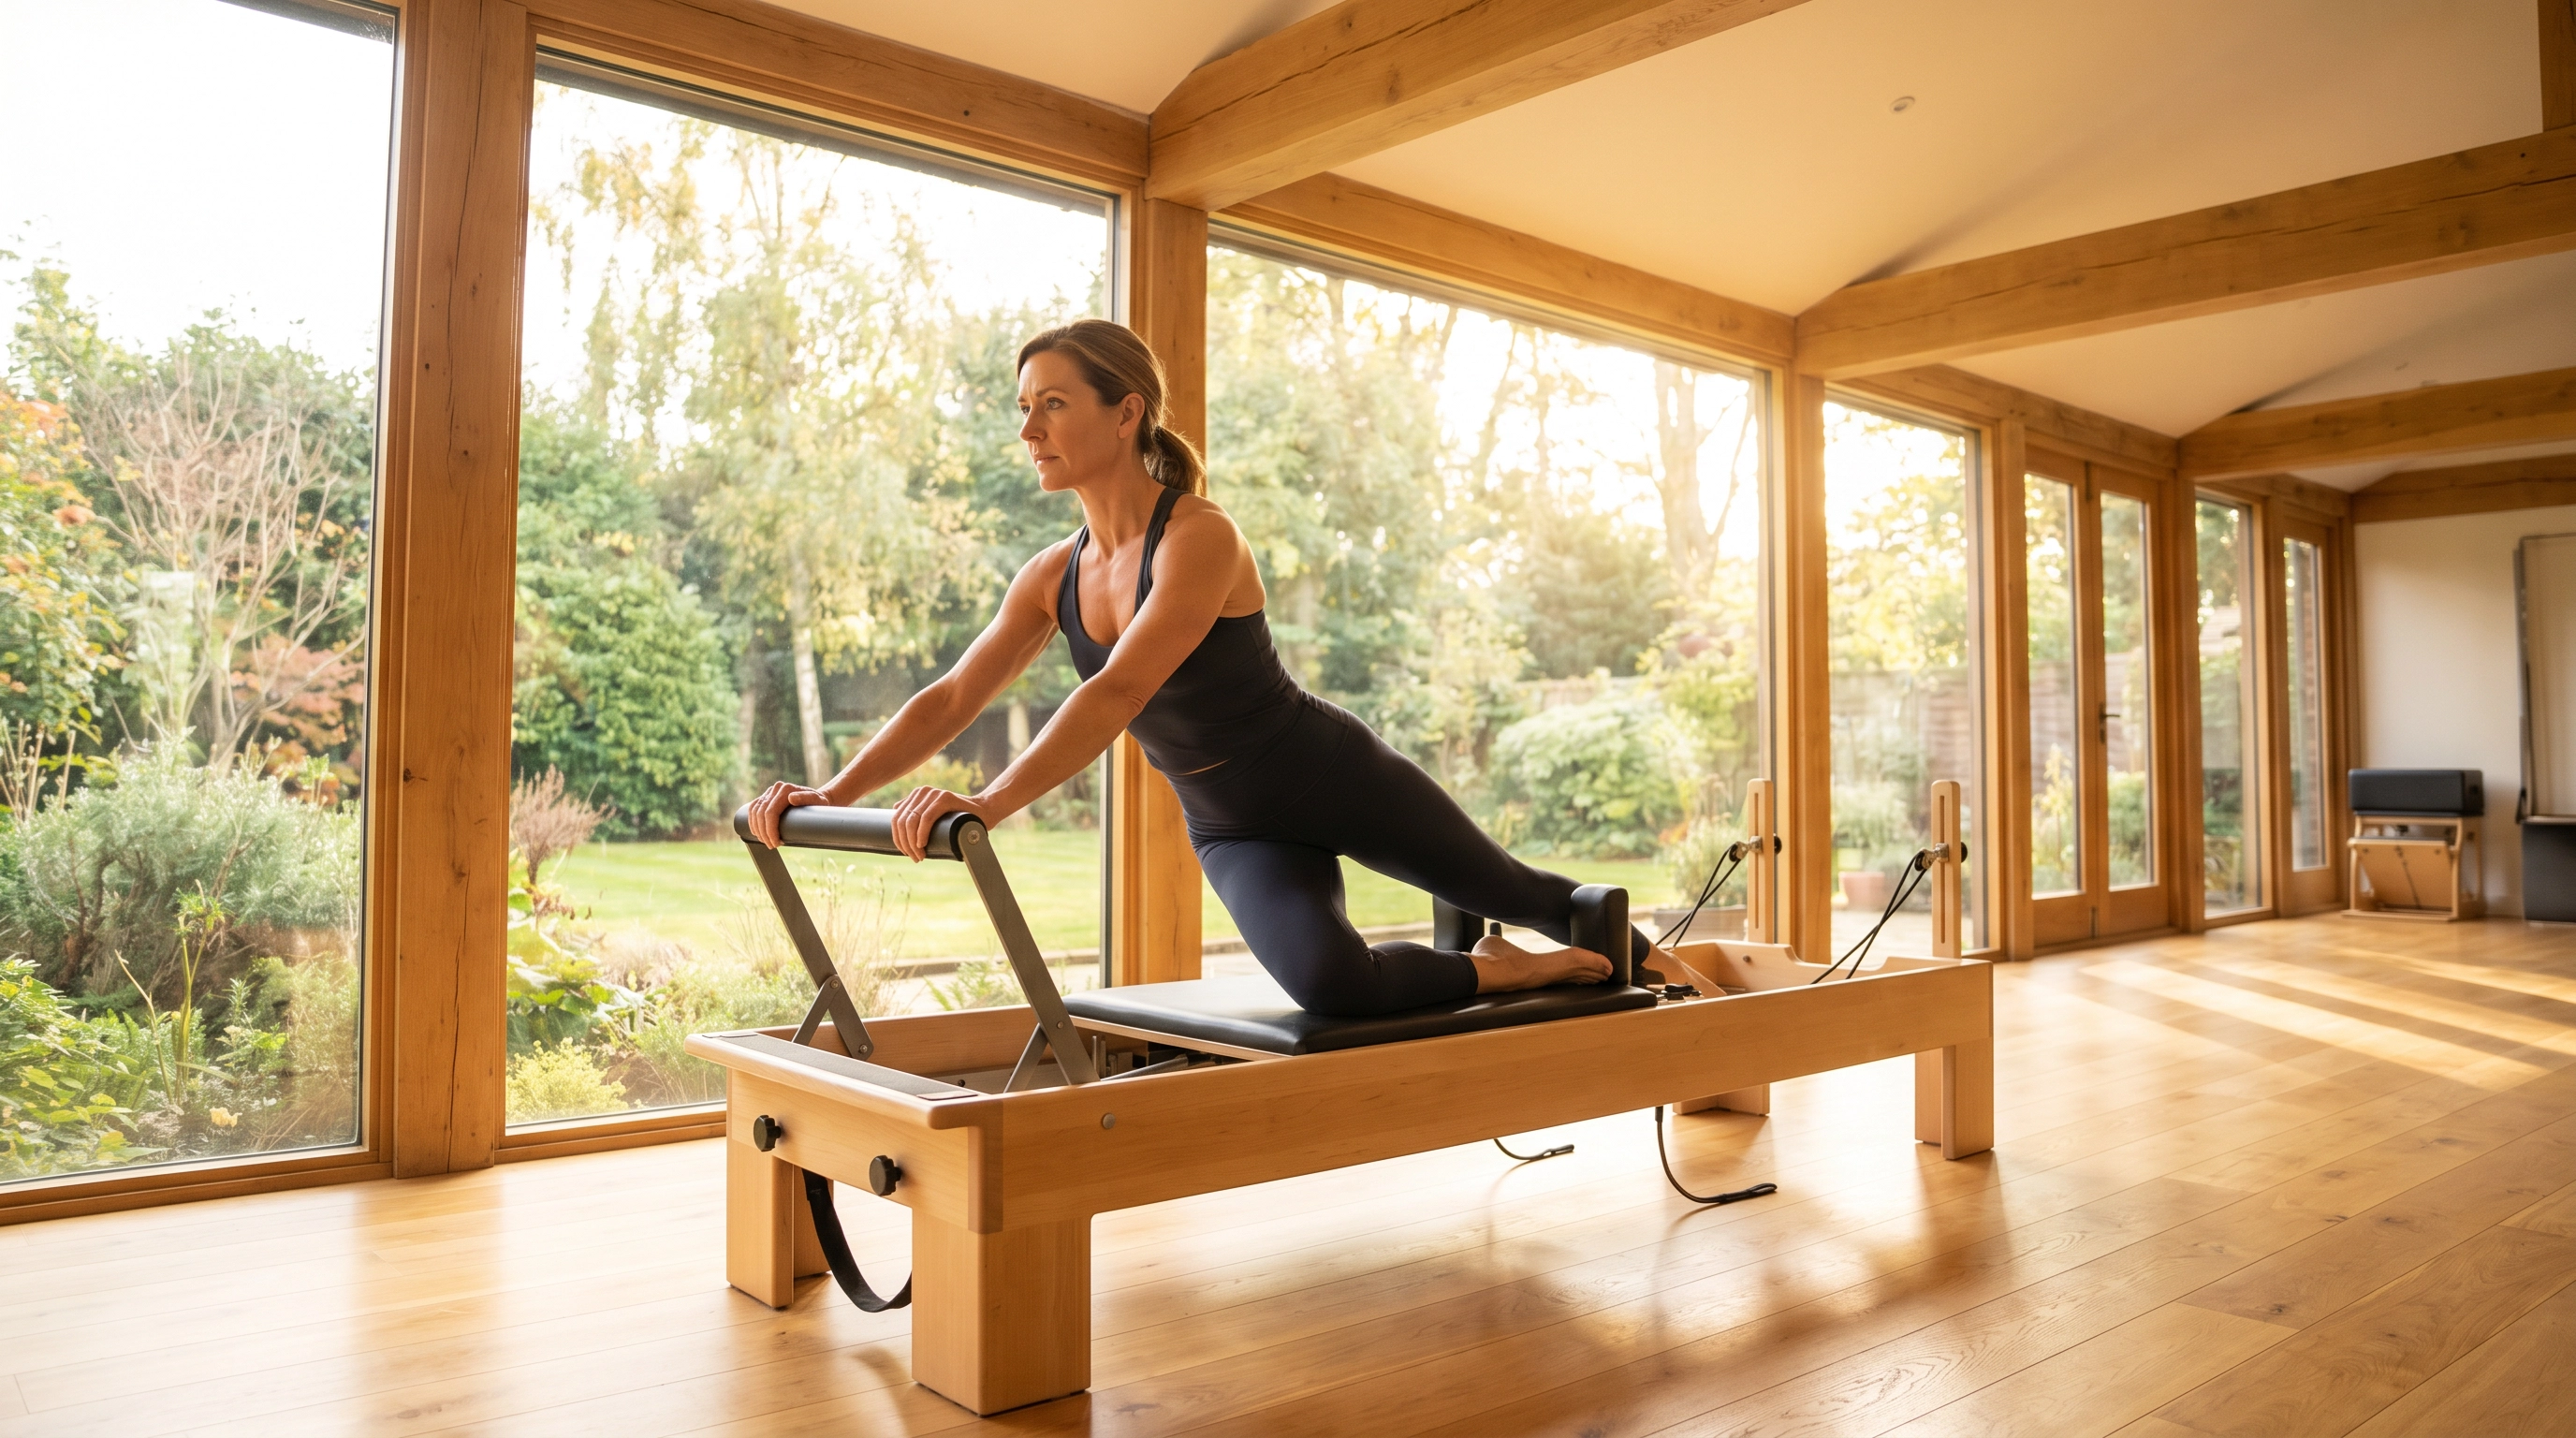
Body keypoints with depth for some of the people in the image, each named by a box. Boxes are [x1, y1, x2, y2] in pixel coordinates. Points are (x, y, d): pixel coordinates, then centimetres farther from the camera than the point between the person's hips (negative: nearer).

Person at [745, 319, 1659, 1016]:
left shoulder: (1199, 538, -26)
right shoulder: (1053, 578, -4)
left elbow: (1119, 693, -39)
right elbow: (949, 702, -7)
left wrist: (990, 804, -50)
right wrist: (833, 795, -20)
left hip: (1336, 777, -4)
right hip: (1236, 834, 5)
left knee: (1515, 892, 13)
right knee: (1329, 984, -20)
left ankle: (1644, 962, 44)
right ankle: (1493, 973, 10)